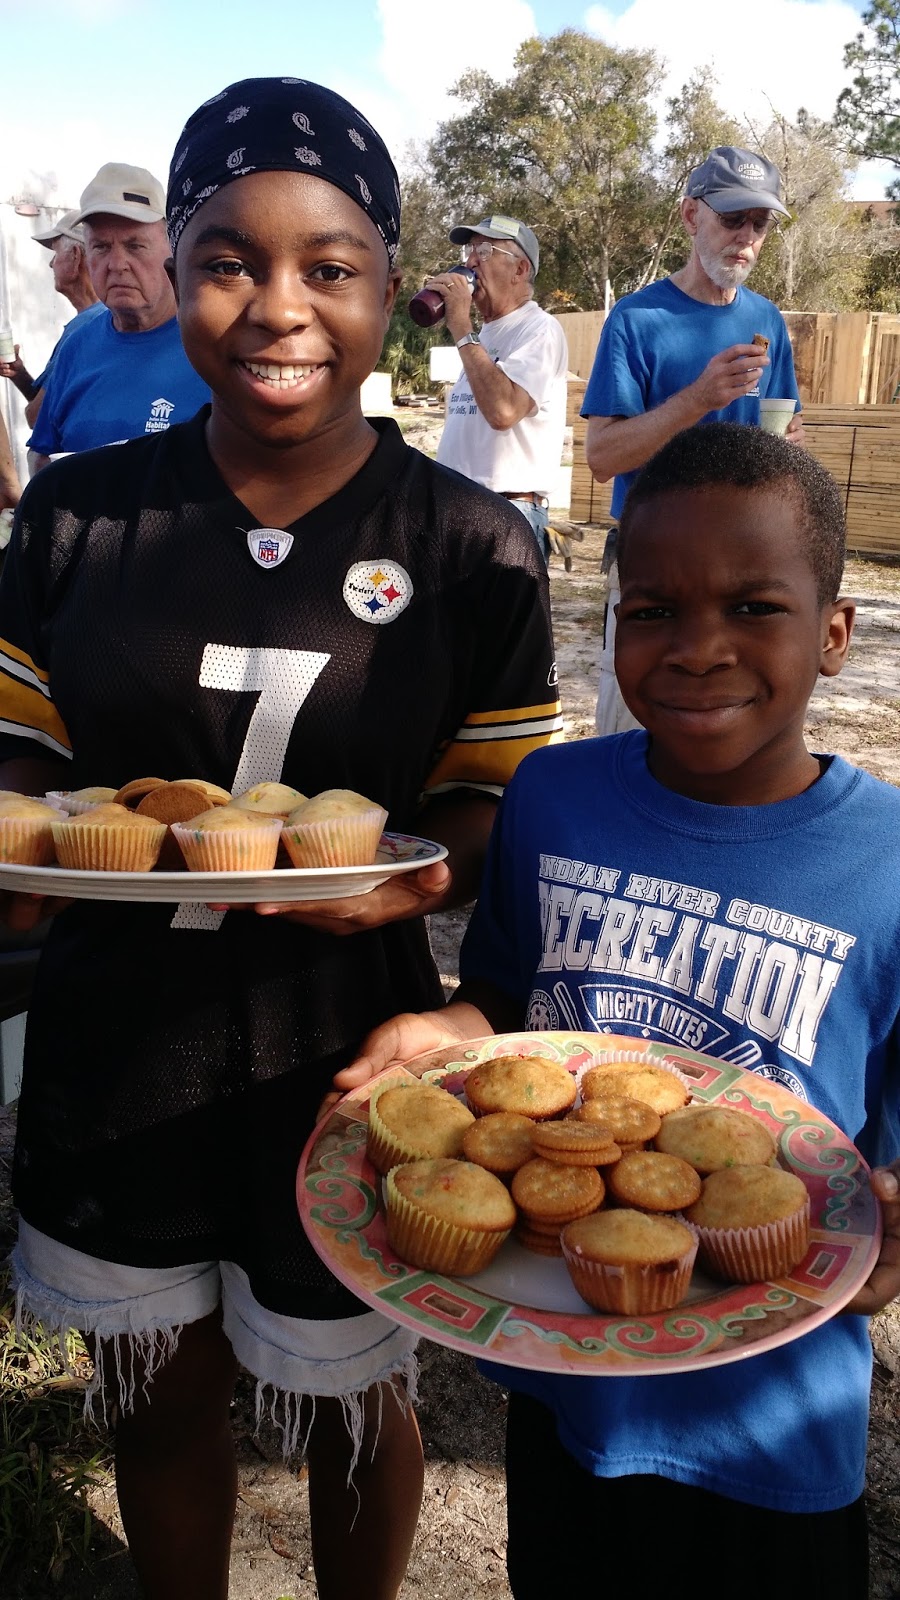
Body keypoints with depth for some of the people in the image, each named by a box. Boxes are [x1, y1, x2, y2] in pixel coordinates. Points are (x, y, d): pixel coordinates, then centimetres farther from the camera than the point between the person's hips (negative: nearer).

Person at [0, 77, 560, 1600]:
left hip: (343, 1054, -1)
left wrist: (417, 869, -23)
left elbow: (502, 805, -2)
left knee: (351, 1407, 20)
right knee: (161, 1393, 23)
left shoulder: (473, 548, -7)